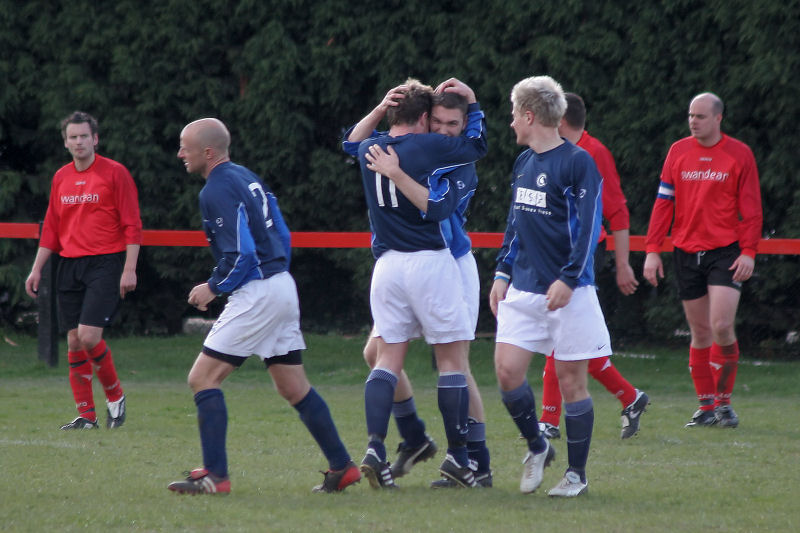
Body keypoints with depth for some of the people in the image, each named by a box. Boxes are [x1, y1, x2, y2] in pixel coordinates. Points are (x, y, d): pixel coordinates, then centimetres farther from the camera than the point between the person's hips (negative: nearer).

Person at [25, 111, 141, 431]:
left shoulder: (115, 173, -3)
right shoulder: (61, 178, 13)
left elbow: (132, 225, -5)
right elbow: (51, 228, 19)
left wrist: (129, 269, -12)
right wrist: (36, 269, 14)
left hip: (106, 263, -6)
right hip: (70, 266, 6)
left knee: (89, 336, -17)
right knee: (74, 342, 2)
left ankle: (115, 396, 5)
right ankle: (86, 415, 8)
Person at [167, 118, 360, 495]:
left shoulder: (217, 191, -15)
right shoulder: (247, 178, 15)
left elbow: (241, 254, -21)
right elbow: (283, 237, 18)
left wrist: (213, 288, -7)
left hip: (256, 294, -10)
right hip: (283, 286, 10)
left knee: (203, 378, -6)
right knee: (294, 389, 14)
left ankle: (215, 475, -11)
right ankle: (342, 467, 14)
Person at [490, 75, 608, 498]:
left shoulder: (578, 163, -9)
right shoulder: (523, 162, 14)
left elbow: (590, 226, -13)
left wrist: (568, 279, -19)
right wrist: (503, 273, 17)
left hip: (567, 292, -6)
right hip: (523, 289, 6)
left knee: (570, 380, 0)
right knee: (507, 369, -5)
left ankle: (576, 474, 10)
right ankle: (536, 447, 17)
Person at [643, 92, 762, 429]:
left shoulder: (739, 154, 0)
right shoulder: (678, 152, 7)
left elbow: (751, 208, 0)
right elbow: (663, 203, 7)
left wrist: (748, 252, -9)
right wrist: (652, 250, 1)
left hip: (725, 251, -3)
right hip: (687, 251, 3)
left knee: (722, 326, -14)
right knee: (699, 332, 5)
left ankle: (724, 401, 2)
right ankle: (706, 406, 12)